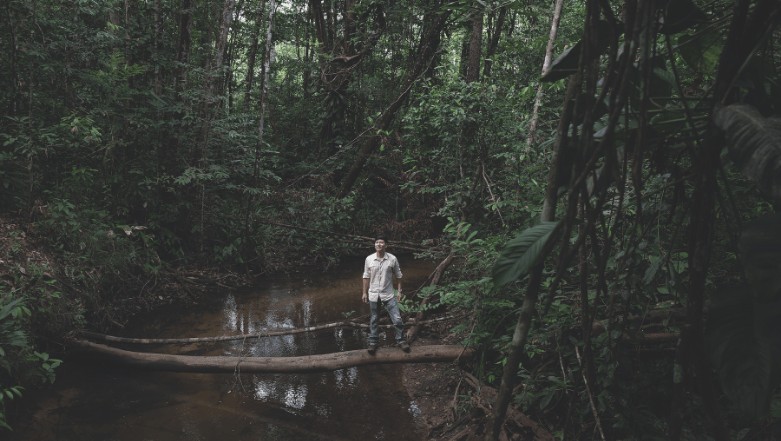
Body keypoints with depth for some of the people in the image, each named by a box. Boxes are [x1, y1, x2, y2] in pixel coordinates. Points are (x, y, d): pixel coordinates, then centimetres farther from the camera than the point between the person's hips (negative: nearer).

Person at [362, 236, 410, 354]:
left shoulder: (392, 259, -8)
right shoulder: (369, 259, -5)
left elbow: (398, 276, 3)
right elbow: (366, 277, 4)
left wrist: (399, 291, 1)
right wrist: (365, 293, 5)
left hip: (388, 295, -1)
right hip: (373, 295, 1)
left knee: (397, 319, -3)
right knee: (373, 320, 13)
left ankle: (401, 340, 16)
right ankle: (373, 342, 27)